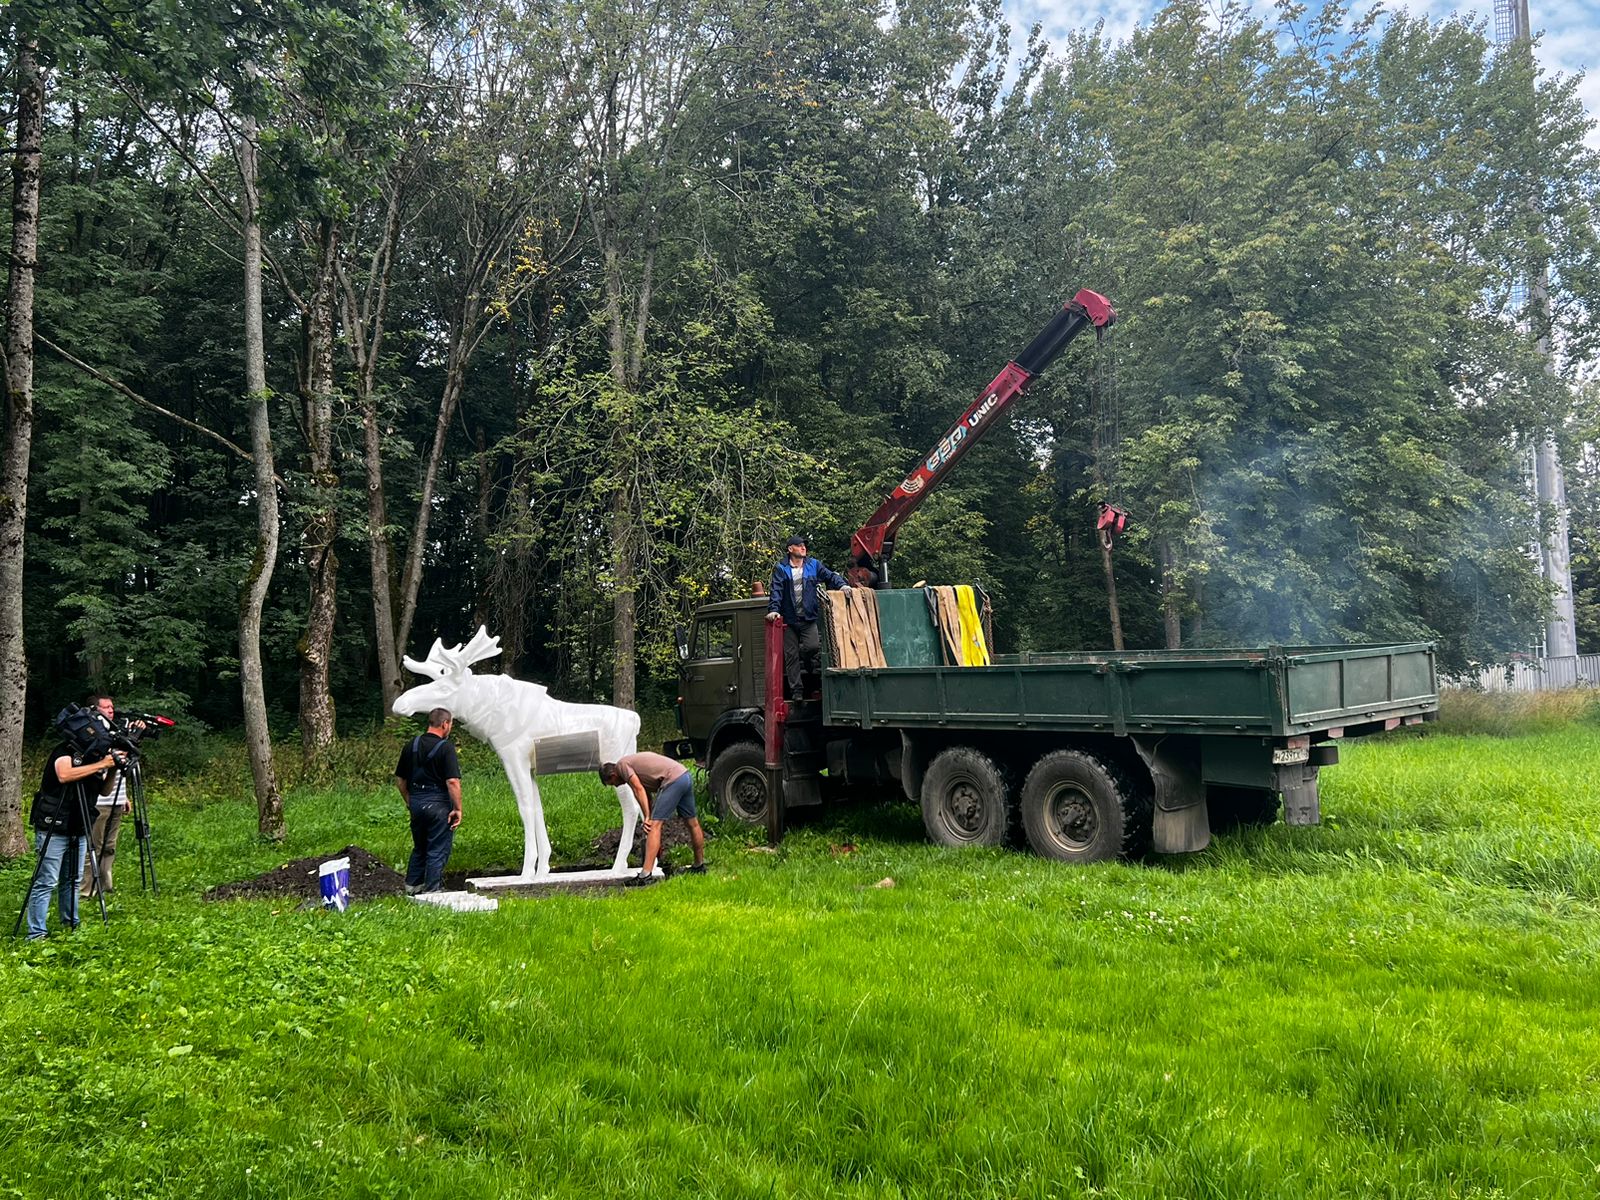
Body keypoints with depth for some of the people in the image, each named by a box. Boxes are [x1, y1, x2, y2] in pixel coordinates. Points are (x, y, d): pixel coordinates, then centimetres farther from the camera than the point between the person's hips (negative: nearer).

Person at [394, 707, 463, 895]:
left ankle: (412, 886, 27)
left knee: (419, 848, 22)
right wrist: (458, 809, -13)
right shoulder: (446, 748, -14)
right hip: (438, 804, -6)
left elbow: (400, 779, 12)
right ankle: (433, 891, 7)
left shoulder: (411, 745, 6)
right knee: (438, 851, 4)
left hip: (416, 802, 6)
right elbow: (453, 782, -20)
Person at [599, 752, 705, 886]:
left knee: (654, 825, -10)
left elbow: (639, 790, -9)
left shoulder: (622, 765, 2)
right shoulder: (633, 762, 28)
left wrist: (647, 818, -7)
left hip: (673, 780, -10)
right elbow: (648, 795, 28)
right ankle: (699, 867, 37)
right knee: (692, 823, 21)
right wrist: (650, 818, 28)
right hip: (686, 775, 10)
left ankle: (646, 875, -15)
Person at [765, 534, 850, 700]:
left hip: (808, 618, 1)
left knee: (813, 646, -17)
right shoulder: (780, 568, 1)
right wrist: (773, 609, -19)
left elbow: (830, 576, 8)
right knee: (791, 655, 2)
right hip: (789, 619, -1)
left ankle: (808, 665, 18)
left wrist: (842, 585, -12)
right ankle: (796, 691, 10)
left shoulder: (814, 565, 9)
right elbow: (775, 590, -6)